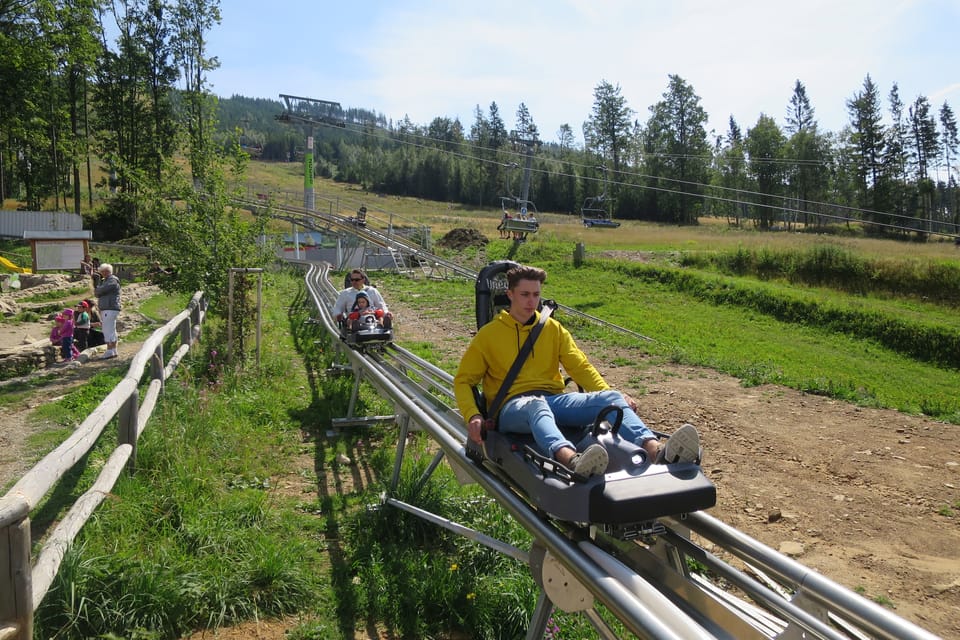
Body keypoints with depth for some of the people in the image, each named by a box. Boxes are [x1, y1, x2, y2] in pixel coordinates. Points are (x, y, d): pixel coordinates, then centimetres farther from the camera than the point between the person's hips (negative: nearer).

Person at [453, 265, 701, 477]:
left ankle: (657, 451, -49)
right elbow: (463, 380, 7)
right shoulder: (489, 334, 7)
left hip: (553, 399, 4)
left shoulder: (553, 329, 17)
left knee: (610, 398, -23)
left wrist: (609, 393, -4)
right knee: (537, 405, -41)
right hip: (513, 406, -4)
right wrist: (473, 416, -12)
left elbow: (580, 366, 14)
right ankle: (572, 460, -71)